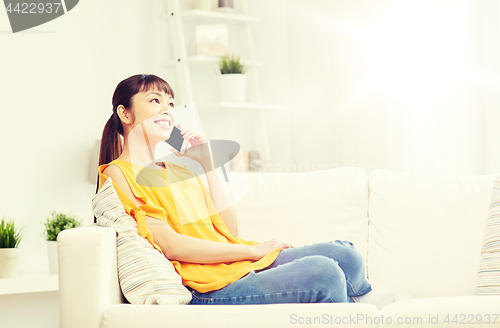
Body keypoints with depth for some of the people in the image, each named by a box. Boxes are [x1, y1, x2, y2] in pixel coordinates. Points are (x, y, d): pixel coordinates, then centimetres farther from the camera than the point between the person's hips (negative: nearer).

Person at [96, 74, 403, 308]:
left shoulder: (177, 168, 22)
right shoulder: (118, 175, -2)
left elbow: (229, 229, 14)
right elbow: (171, 246, -13)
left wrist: (208, 163, 8)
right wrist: (253, 250, -9)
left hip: (241, 263, 8)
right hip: (202, 289, -8)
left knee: (346, 255, -7)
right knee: (323, 273, -22)